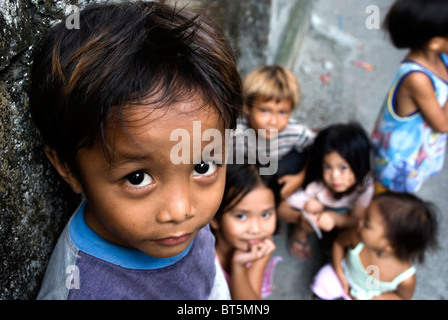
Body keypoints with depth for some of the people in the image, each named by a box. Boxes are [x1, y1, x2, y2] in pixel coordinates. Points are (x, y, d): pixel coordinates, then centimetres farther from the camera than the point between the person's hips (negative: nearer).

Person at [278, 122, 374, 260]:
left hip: (344, 215, 3)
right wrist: (299, 218, -52)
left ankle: (331, 237, 6)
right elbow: (282, 210, -29)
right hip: (318, 211, -2)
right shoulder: (316, 185, -35)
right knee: (312, 205, -33)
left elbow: (357, 219, -29)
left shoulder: (365, 183, -33)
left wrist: (334, 218, -50)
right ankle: (299, 233, -5)